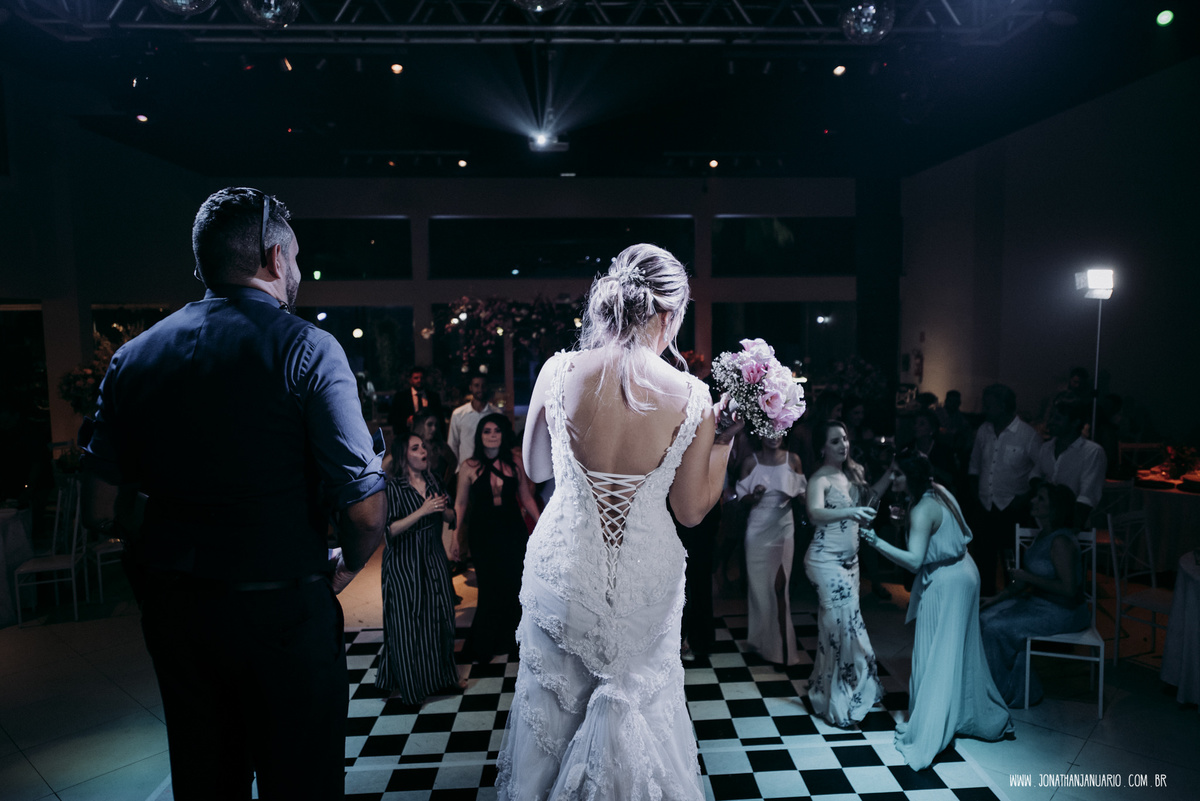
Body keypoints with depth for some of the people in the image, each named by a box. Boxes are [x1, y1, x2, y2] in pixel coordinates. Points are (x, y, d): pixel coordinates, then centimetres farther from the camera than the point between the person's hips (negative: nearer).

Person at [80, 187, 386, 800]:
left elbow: (103, 509, 4)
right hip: (281, 609, -5)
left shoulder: (133, 355, 1)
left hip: (170, 610, 6)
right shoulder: (307, 348, -15)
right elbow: (365, 511, -20)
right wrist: (345, 567, 0)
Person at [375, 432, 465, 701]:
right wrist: (422, 511, -23)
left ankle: (444, 673, 29)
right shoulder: (392, 486, -12)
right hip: (404, 564, -5)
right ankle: (406, 683, 21)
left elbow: (451, 518, 11)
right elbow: (389, 530, -19)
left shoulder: (433, 480, 4)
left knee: (441, 616, 11)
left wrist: (443, 509, -11)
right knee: (408, 621, 3)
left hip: (434, 559, 5)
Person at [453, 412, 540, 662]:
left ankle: (505, 640, 28)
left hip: (513, 532, 2)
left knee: (513, 587, 5)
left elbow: (527, 498, 7)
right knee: (489, 588, 2)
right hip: (483, 535, -2)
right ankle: (481, 647, 23)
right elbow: (460, 503, 1)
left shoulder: (514, 465, 1)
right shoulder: (470, 467, -5)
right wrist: (455, 537, -2)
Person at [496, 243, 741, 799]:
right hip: (644, 578, -1)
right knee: (638, 707, 24)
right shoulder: (689, 396, -15)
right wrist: (724, 438, 3)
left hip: (563, 566, 1)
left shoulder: (559, 371, -13)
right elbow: (692, 510, -5)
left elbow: (536, 468, 3)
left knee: (555, 705, 24)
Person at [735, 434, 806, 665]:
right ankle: (759, 636, 23)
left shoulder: (793, 460, 1)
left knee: (779, 585, -1)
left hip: (783, 528, 0)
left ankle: (780, 643, 11)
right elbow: (742, 497, 1)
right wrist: (754, 495, -20)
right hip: (758, 529, 0)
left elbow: (801, 493, 8)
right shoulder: (751, 462, -2)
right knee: (758, 583, 6)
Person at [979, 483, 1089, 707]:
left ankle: (1011, 693, 3)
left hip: (1063, 612, -9)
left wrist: (1028, 577, -20)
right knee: (985, 617, -4)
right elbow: (1025, 581, 13)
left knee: (997, 628, -19)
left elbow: (1069, 589, -28)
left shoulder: (1061, 541, -23)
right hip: (1037, 602, 9)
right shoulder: (1042, 535, 7)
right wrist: (997, 598, 7)